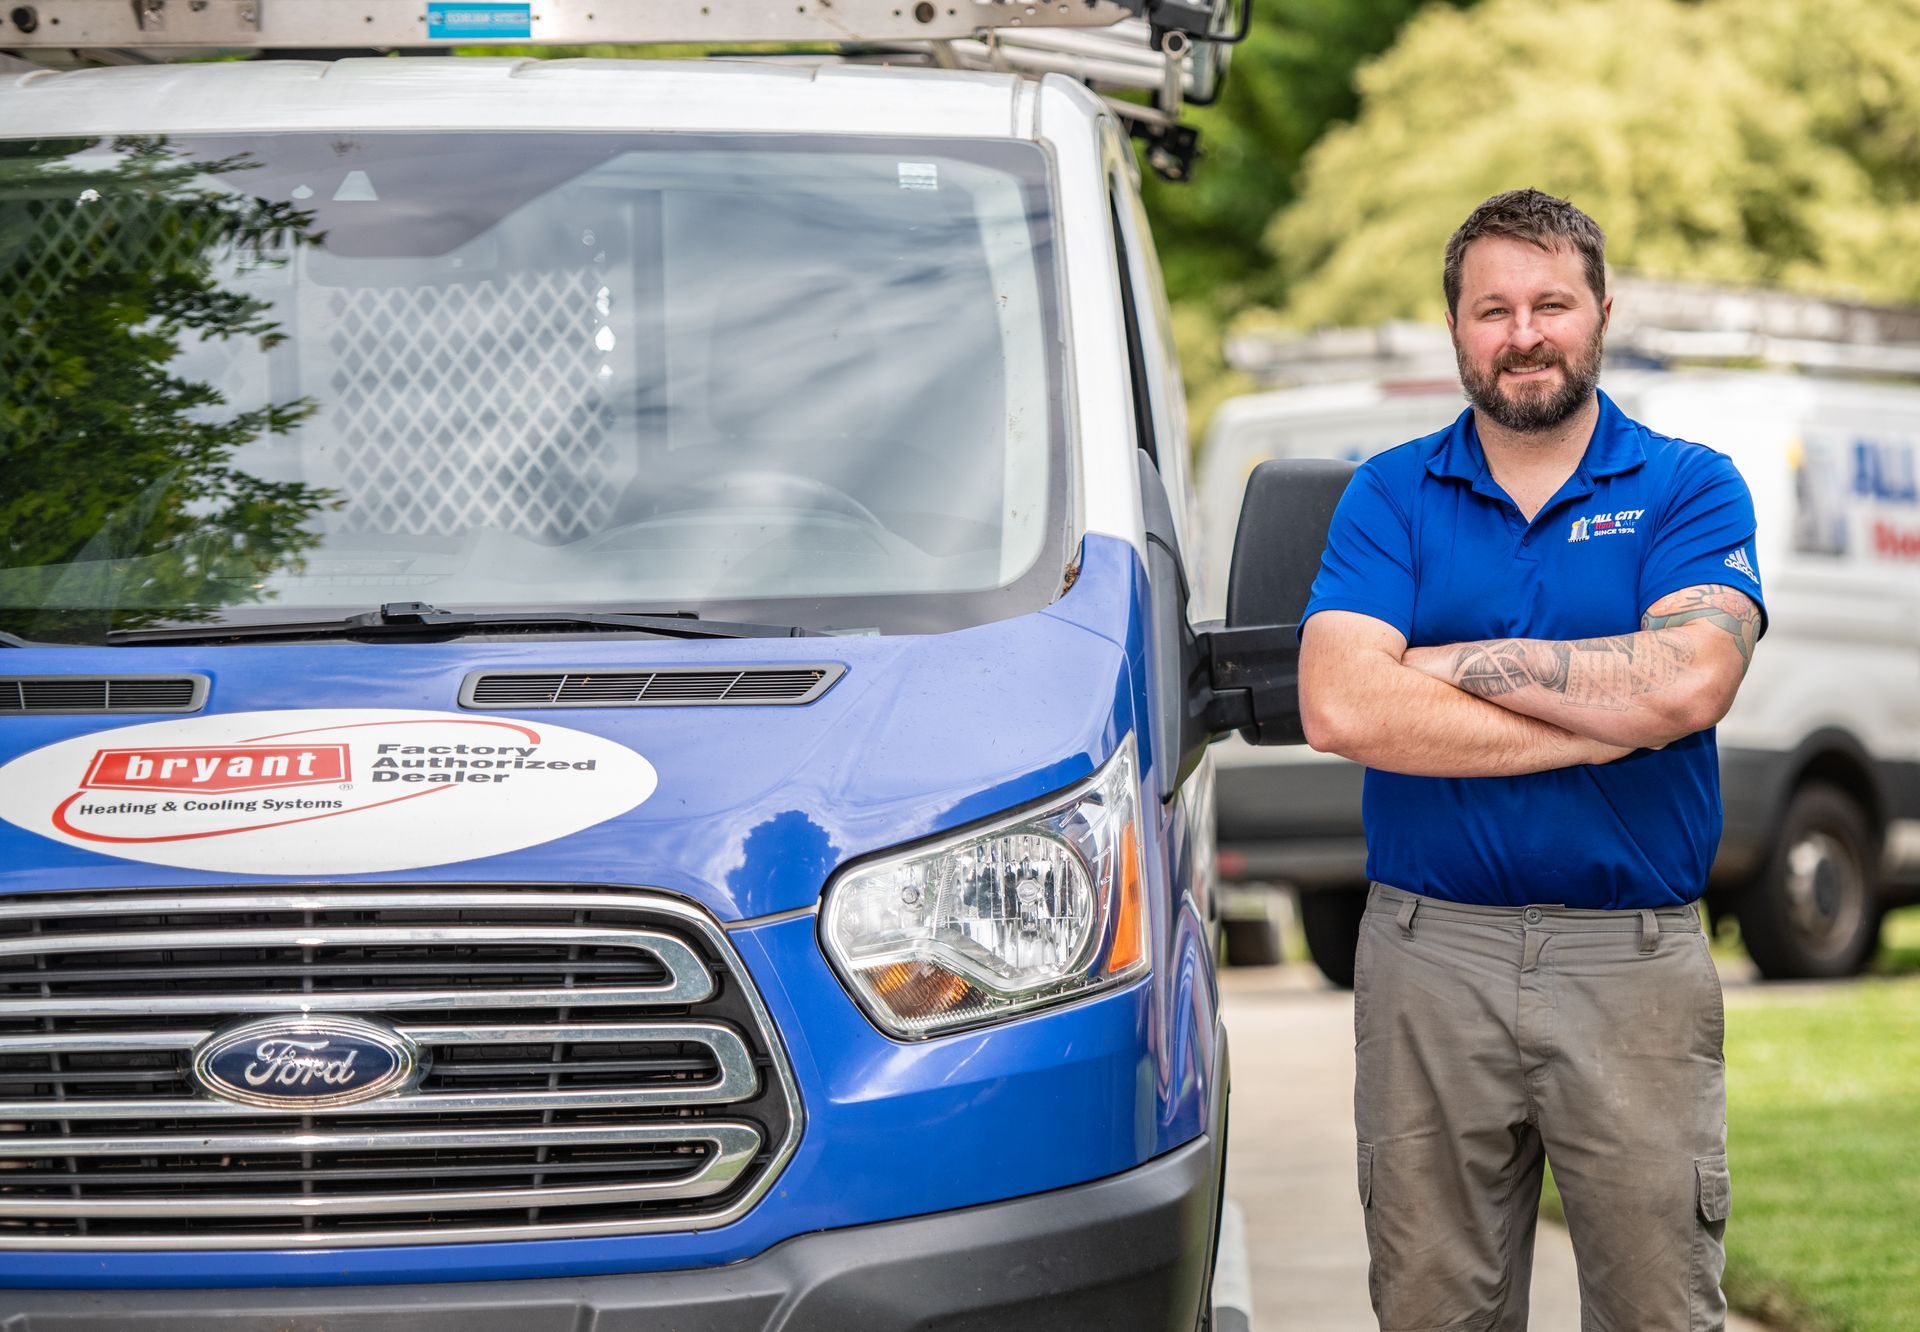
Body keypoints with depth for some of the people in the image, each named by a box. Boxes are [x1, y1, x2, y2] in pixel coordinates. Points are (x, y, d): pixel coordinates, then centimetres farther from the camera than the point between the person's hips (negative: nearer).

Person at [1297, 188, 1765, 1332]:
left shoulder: (1690, 489, 4)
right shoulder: (1389, 497, 7)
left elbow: (1686, 684, -15)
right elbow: (1342, 709, -10)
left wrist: (1451, 660, -8)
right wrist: (1601, 724, -12)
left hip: (1635, 966, -1)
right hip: (1431, 952, 1)